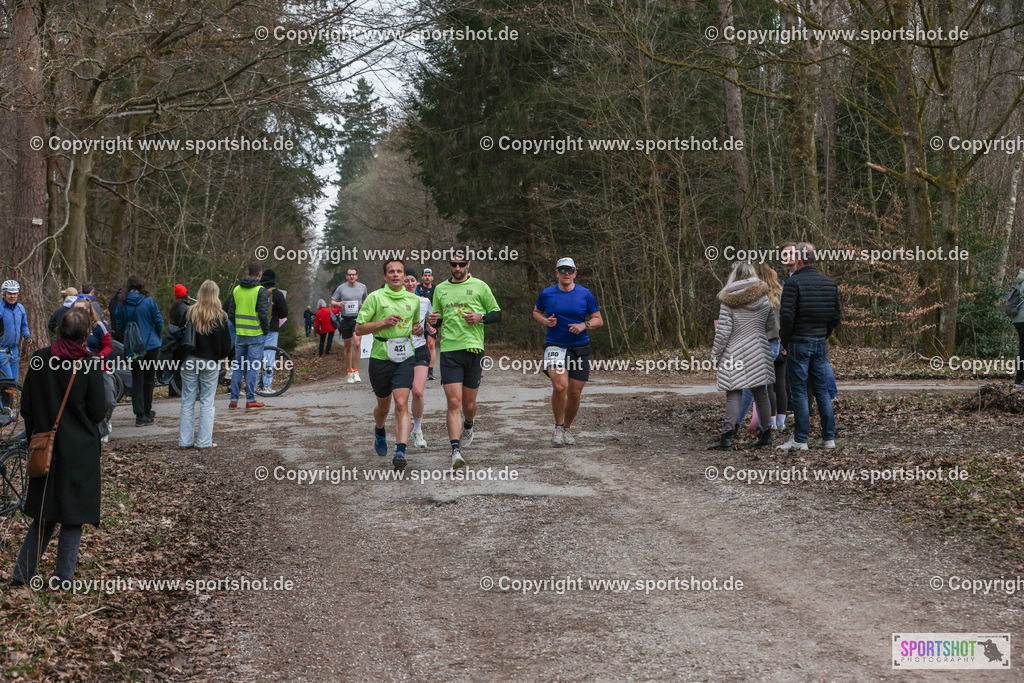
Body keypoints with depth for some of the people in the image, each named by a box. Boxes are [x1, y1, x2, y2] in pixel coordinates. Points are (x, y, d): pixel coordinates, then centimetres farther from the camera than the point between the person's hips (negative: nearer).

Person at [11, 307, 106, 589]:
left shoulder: (39, 360, -4)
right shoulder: (90, 366, -13)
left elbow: (26, 407, 2)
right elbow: (97, 413, -9)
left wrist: (34, 434, 16)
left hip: (46, 447, 3)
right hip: (80, 450, -3)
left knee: (44, 516, 16)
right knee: (73, 517, 7)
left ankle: (22, 574, 12)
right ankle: (64, 580, 8)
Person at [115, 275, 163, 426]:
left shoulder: (122, 305, -2)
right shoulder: (149, 301, -7)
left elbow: (120, 326, 4)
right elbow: (159, 321, -4)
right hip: (151, 345, -1)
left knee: (137, 380, 5)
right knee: (149, 378, 11)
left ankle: (140, 414, -1)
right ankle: (147, 412, 20)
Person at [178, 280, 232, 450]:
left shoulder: (189, 313, -2)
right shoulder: (220, 317, -7)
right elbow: (226, 345, -3)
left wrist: (184, 356, 14)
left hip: (189, 360, 2)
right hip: (210, 362, -2)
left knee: (187, 401, 8)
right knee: (207, 402, 4)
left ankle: (184, 440, 9)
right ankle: (204, 441, 3)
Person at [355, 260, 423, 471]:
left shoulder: (414, 299, 9)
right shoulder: (375, 297, -2)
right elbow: (359, 328, -3)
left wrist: (418, 329, 4)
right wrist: (384, 322, -15)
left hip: (405, 358, 1)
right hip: (380, 357, -1)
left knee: (401, 404, -16)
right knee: (383, 406, 14)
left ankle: (400, 451, -22)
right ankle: (379, 431, 48)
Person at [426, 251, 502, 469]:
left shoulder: (479, 286, 6)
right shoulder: (440, 289, 13)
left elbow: (497, 314, 9)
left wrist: (481, 317, -11)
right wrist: (432, 321, -3)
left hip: (473, 348, -1)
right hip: (449, 351, 1)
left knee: (469, 403, 7)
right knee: (454, 402, -11)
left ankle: (468, 426, 42)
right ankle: (455, 451, -16)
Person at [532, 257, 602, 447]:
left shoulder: (585, 294, 2)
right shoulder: (547, 294, 2)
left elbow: (598, 320, 8)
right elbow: (536, 312, 19)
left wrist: (584, 325, -13)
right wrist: (546, 321, -3)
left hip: (580, 348, 2)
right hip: (554, 346, -2)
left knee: (574, 394, 4)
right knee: (559, 387, -22)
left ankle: (567, 428, 28)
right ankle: (558, 428, -4)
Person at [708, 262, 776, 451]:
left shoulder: (728, 302, -12)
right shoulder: (763, 298, 2)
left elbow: (722, 333, -12)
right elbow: (770, 324, 15)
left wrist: (715, 357, -3)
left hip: (735, 354, -4)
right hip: (759, 352, 4)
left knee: (733, 395, -6)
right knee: (761, 393, 13)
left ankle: (727, 437, -12)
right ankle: (766, 434, 21)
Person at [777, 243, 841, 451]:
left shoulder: (793, 283, -12)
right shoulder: (829, 283, 8)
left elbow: (787, 315, -18)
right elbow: (837, 315, 11)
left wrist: (785, 339, -4)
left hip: (798, 343, -6)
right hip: (820, 343, 6)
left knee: (799, 391, -2)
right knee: (821, 390, 11)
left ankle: (800, 440, -3)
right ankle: (829, 438, 11)